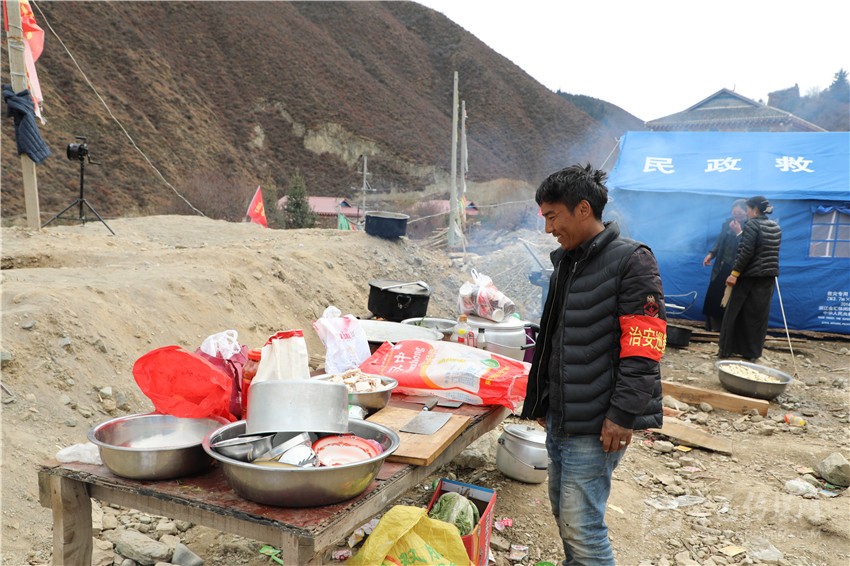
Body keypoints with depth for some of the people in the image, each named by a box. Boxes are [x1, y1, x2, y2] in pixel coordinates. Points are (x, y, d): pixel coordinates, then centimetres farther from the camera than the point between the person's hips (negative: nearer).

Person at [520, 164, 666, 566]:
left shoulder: (631, 260, -14)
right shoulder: (566, 261, 11)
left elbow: (643, 349, -19)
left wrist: (623, 416, -20)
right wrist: (541, 400, 20)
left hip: (596, 424, -8)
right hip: (560, 417, 9)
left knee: (581, 525, -4)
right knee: (563, 510, 20)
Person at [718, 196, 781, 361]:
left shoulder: (752, 224, -11)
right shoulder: (776, 227, 11)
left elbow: (746, 252, -18)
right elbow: (773, 253, 17)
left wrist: (735, 273, -17)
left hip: (749, 276, -6)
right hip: (768, 278, 6)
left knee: (734, 312, 4)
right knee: (758, 315, 9)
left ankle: (726, 349, 8)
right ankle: (752, 352, 12)